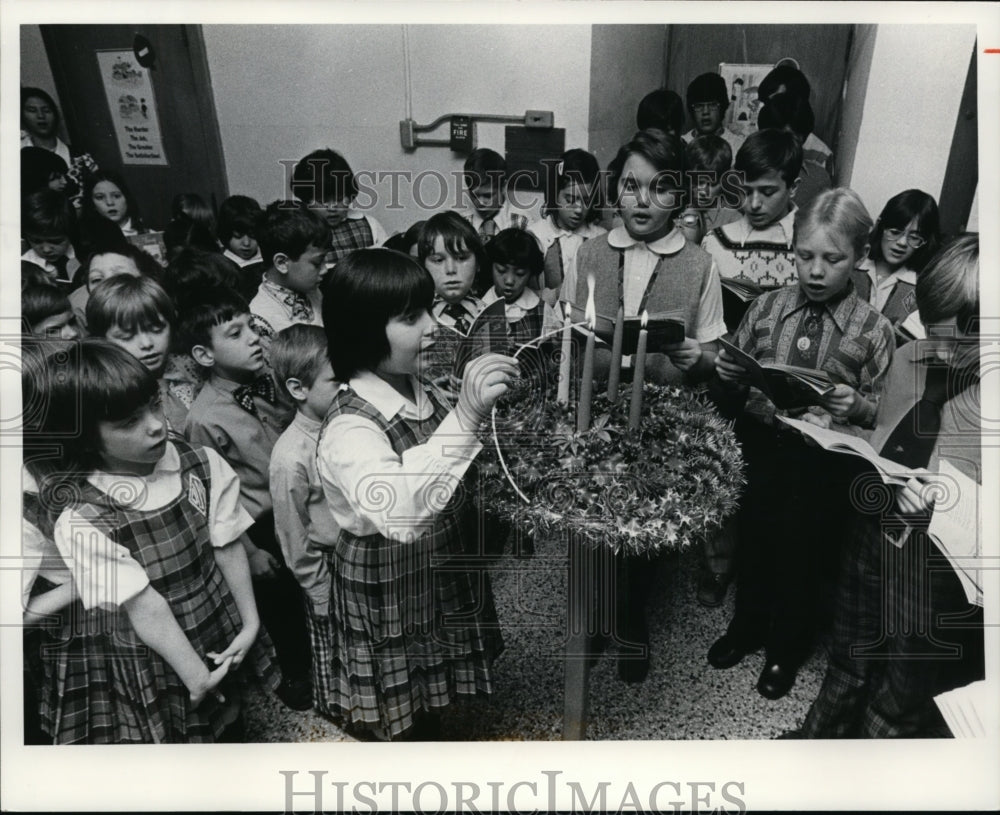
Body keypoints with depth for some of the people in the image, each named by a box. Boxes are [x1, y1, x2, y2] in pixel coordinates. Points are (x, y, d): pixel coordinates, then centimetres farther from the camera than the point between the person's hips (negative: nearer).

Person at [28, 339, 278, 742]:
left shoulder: (202, 466, -10)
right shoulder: (81, 522, -21)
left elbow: (228, 547, -6)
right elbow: (145, 608, -20)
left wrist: (250, 623, -6)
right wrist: (196, 676, -16)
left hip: (221, 641, 4)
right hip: (146, 661, -4)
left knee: (230, 731, 22)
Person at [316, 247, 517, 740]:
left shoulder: (421, 393, -5)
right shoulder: (349, 427, -29)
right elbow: (397, 512, -50)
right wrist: (465, 417, -54)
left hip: (439, 583, 7)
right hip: (387, 598, -7)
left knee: (430, 709, 28)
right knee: (398, 727, 16)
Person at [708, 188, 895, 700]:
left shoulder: (873, 330, -6)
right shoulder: (767, 307, -1)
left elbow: (883, 412, -2)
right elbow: (739, 380, 9)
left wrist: (855, 405, -22)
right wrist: (727, 374, -12)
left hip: (821, 464, -2)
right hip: (758, 449, 2)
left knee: (802, 555, 14)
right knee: (751, 541, 18)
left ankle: (786, 648, 39)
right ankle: (746, 626, 44)